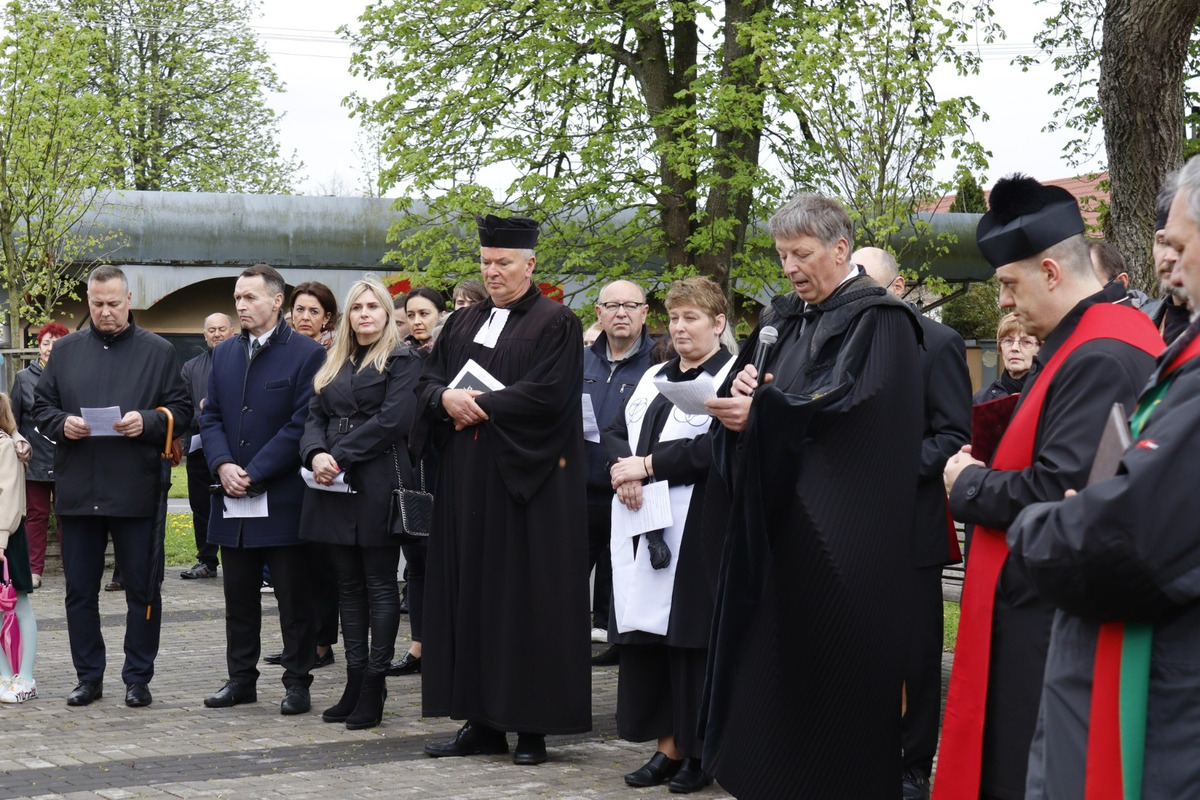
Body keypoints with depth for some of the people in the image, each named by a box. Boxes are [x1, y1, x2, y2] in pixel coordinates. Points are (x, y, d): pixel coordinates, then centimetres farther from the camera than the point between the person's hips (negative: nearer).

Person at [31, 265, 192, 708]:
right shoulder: (66, 350, 11)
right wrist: (61, 424, -8)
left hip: (135, 492, -2)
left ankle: (138, 678, 13)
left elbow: (181, 411, 3)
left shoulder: (158, 351, 4)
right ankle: (89, 677, 18)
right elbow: (42, 406, 13)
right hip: (76, 490, 3)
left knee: (142, 590, 3)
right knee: (80, 591, 8)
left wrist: (148, 421, -15)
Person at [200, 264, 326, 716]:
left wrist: (253, 473, -14)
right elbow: (210, 417, 12)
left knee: (294, 598, 2)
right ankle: (241, 679, 20)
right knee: (239, 597, 11)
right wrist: (222, 465, -7)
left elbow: (301, 424, -12)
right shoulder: (224, 354, 13)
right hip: (233, 500, 6)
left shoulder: (307, 354, -6)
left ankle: (298, 682, 10)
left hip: (283, 500, -5)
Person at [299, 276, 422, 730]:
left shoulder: (402, 362, -2)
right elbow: (315, 416, 12)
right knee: (348, 585, 8)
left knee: (380, 585, -3)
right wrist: (316, 454, -9)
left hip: (378, 483, -6)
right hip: (334, 487, 7)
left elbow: (393, 420, -13)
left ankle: (374, 688, 0)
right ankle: (355, 684, 12)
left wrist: (340, 456, -16)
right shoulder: (334, 366, 19)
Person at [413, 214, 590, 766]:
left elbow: (546, 394, -14)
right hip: (466, 480, 6)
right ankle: (482, 720, 11)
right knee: (471, 592, 5)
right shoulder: (464, 322, 16)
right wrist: (447, 399, -10)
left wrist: (478, 407, -12)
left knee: (528, 596, -3)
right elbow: (429, 379, 13)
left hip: (527, 481, -6)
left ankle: (532, 725, 3)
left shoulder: (556, 323, -3)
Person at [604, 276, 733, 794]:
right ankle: (667, 747, 14)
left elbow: (715, 446, -18)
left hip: (696, 531, -7)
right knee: (647, 636, 7)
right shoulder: (652, 378, 19)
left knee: (691, 638, -4)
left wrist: (647, 465, -14)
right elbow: (614, 432, 13)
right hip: (643, 529, 7)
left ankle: (699, 754, 5)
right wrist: (625, 470, -8)